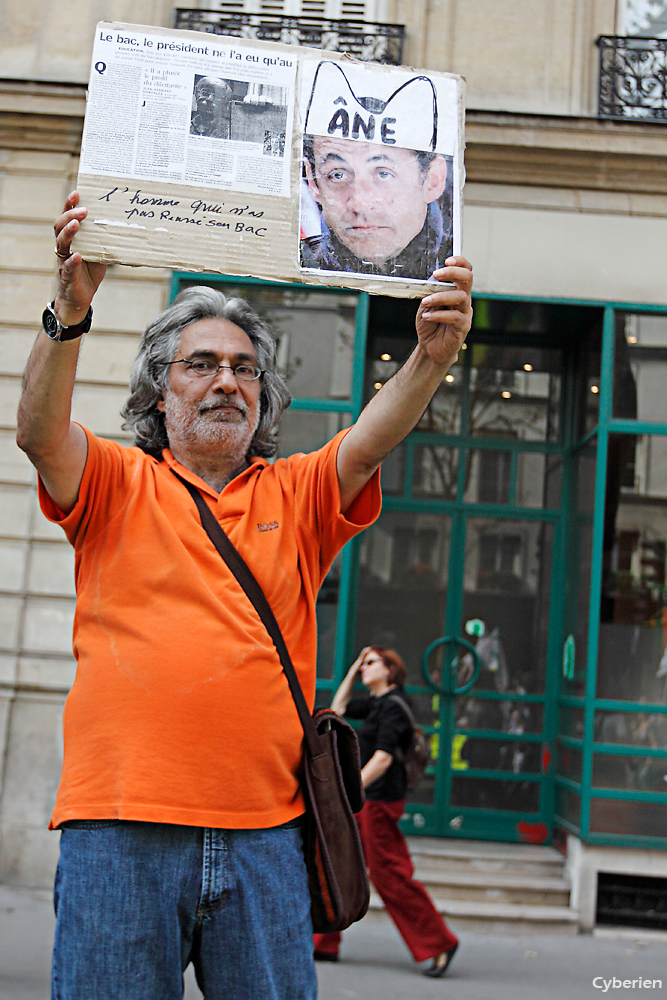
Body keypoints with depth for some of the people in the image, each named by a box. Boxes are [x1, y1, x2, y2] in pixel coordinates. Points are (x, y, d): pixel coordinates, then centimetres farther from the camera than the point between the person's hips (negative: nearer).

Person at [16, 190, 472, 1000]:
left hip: (264, 832, 2)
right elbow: (39, 433, -10)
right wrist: (69, 314, -27)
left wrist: (431, 356, -24)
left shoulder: (296, 494, 13)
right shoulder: (117, 483, 8)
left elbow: (369, 441, -5)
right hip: (120, 822, -1)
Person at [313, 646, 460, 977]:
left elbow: (383, 758, -22)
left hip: (380, 800, -10)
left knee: (389, 875, -6)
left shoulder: (392, 707, -13)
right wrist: (353, 670, 19)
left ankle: (439, 943, 4)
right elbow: (338, 708, 28)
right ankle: (324, 944, 16)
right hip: (365, 801, 10)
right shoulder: (376, 704, 15)